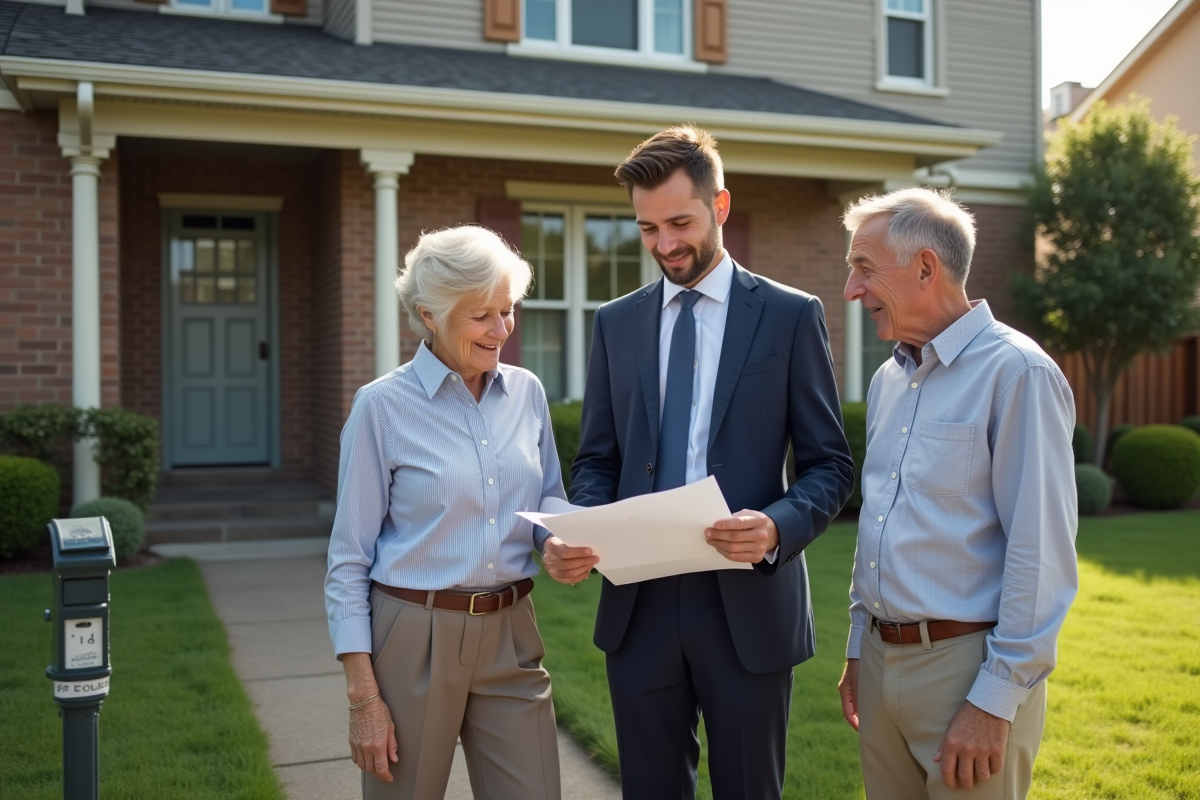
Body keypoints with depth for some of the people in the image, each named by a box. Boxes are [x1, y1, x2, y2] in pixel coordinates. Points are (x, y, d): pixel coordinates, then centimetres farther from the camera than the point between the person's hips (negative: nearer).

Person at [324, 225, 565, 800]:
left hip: (510, 637, 4)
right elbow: (349, 562, -7)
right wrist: (363, 696, -11)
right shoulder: (383, 406, -10)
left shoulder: (527, 392, 3)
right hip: (414, 638, -3)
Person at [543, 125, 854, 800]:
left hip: (748, 605, -2)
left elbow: (831, 463, -1)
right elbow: (597, 459, 11)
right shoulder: (616, 323, 9)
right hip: (638, 605, 3)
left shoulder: (791, 315, -1)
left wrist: (778, 528, -21)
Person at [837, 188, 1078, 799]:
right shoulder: (889, 379, 11)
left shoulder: (1016, 373, -14)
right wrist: (858, 648, 17)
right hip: (882, 658, 7)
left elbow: (1040, 554, -17)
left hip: (966, 664, -7)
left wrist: (996, 700, -17)